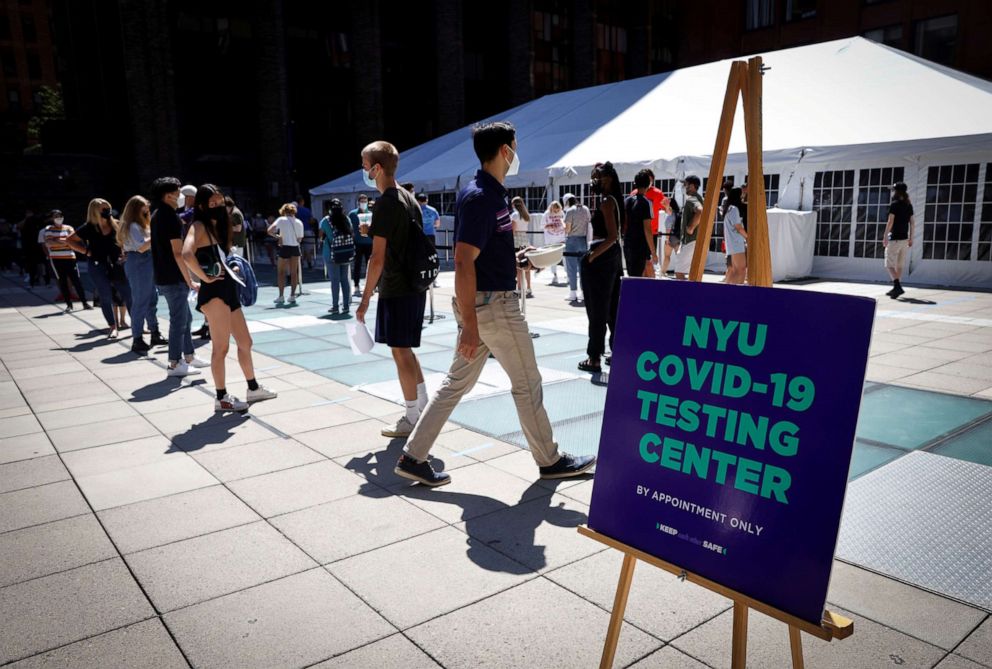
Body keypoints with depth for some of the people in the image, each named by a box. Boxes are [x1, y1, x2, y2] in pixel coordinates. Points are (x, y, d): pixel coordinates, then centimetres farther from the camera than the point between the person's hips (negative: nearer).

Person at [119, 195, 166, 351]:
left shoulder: (140, 225, 18)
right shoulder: (132, 226, -12)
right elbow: (141, 247, -21)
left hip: (146, 263, 10)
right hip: (138, 263, -10)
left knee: (151, 299, 13)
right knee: (140, 302, -6)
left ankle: (155, 334, 22)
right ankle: (137, 340, -2)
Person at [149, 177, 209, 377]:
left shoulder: (156, 215, 13)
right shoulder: (171, 217, -16)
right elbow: (178, 253, -21)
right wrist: (190, 281, -18)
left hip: (163, 276, 10)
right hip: (174, 278, -10)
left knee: (185, 317, 18)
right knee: (178, 320, -2)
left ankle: (189, 356, 27)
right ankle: (175, 364, 5)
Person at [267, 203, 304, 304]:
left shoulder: (281, 220, -3)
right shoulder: (299, 222, 4)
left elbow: (269, 231, -12)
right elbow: (300, 239, 5)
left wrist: (277, 236, 3)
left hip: (285, 247, -3)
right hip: (295, 248, 3)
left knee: (281, 272, 7)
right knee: (294, 273, 8)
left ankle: (281, 296, 4)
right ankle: (292, 296, 9)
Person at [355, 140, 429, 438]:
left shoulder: (385, 204, -15)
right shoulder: (409, 198, 12)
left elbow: (378, 258, -18)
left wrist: (365, 299, -13)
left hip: (396, 290, -9)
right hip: (415, 286, 9)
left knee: (400, 353, 1)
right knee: (405, 351, 18)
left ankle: (412, 420, 10)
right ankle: (424, 408, 25)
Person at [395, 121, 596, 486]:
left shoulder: (491, 193, 13)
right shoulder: (480, 197, -18)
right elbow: (463, 263, -24)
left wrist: (514, 257, 18)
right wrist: (469, 327, -26)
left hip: (481, 303, 10)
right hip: (493, 304, -10)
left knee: (457, 381, 12)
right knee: (527, 383, 5)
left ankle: (413, 457, 17)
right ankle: (550, 460, 22)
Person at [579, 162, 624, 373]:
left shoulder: (606, 201, -14)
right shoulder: (614, 200, 14)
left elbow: (612, 236, -22)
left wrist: (591, 256, -21)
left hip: (600, 259, -10)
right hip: (612, 257, 10)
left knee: (596, 311, -4)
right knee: (612, 309, 16)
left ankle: (594, 359, 1)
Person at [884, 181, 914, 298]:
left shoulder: (894, 204, -9)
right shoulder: (909, 205, 11)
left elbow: (890, 221, -14)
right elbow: (912, 222, 12)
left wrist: (885, 236, -10)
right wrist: (911, 238, 17)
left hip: (894, 238, -7)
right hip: (905, 238, 7)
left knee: (890, 265, -5)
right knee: (899, 265, 13)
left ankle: (898, 286, -19)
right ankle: (896, 288, 18)